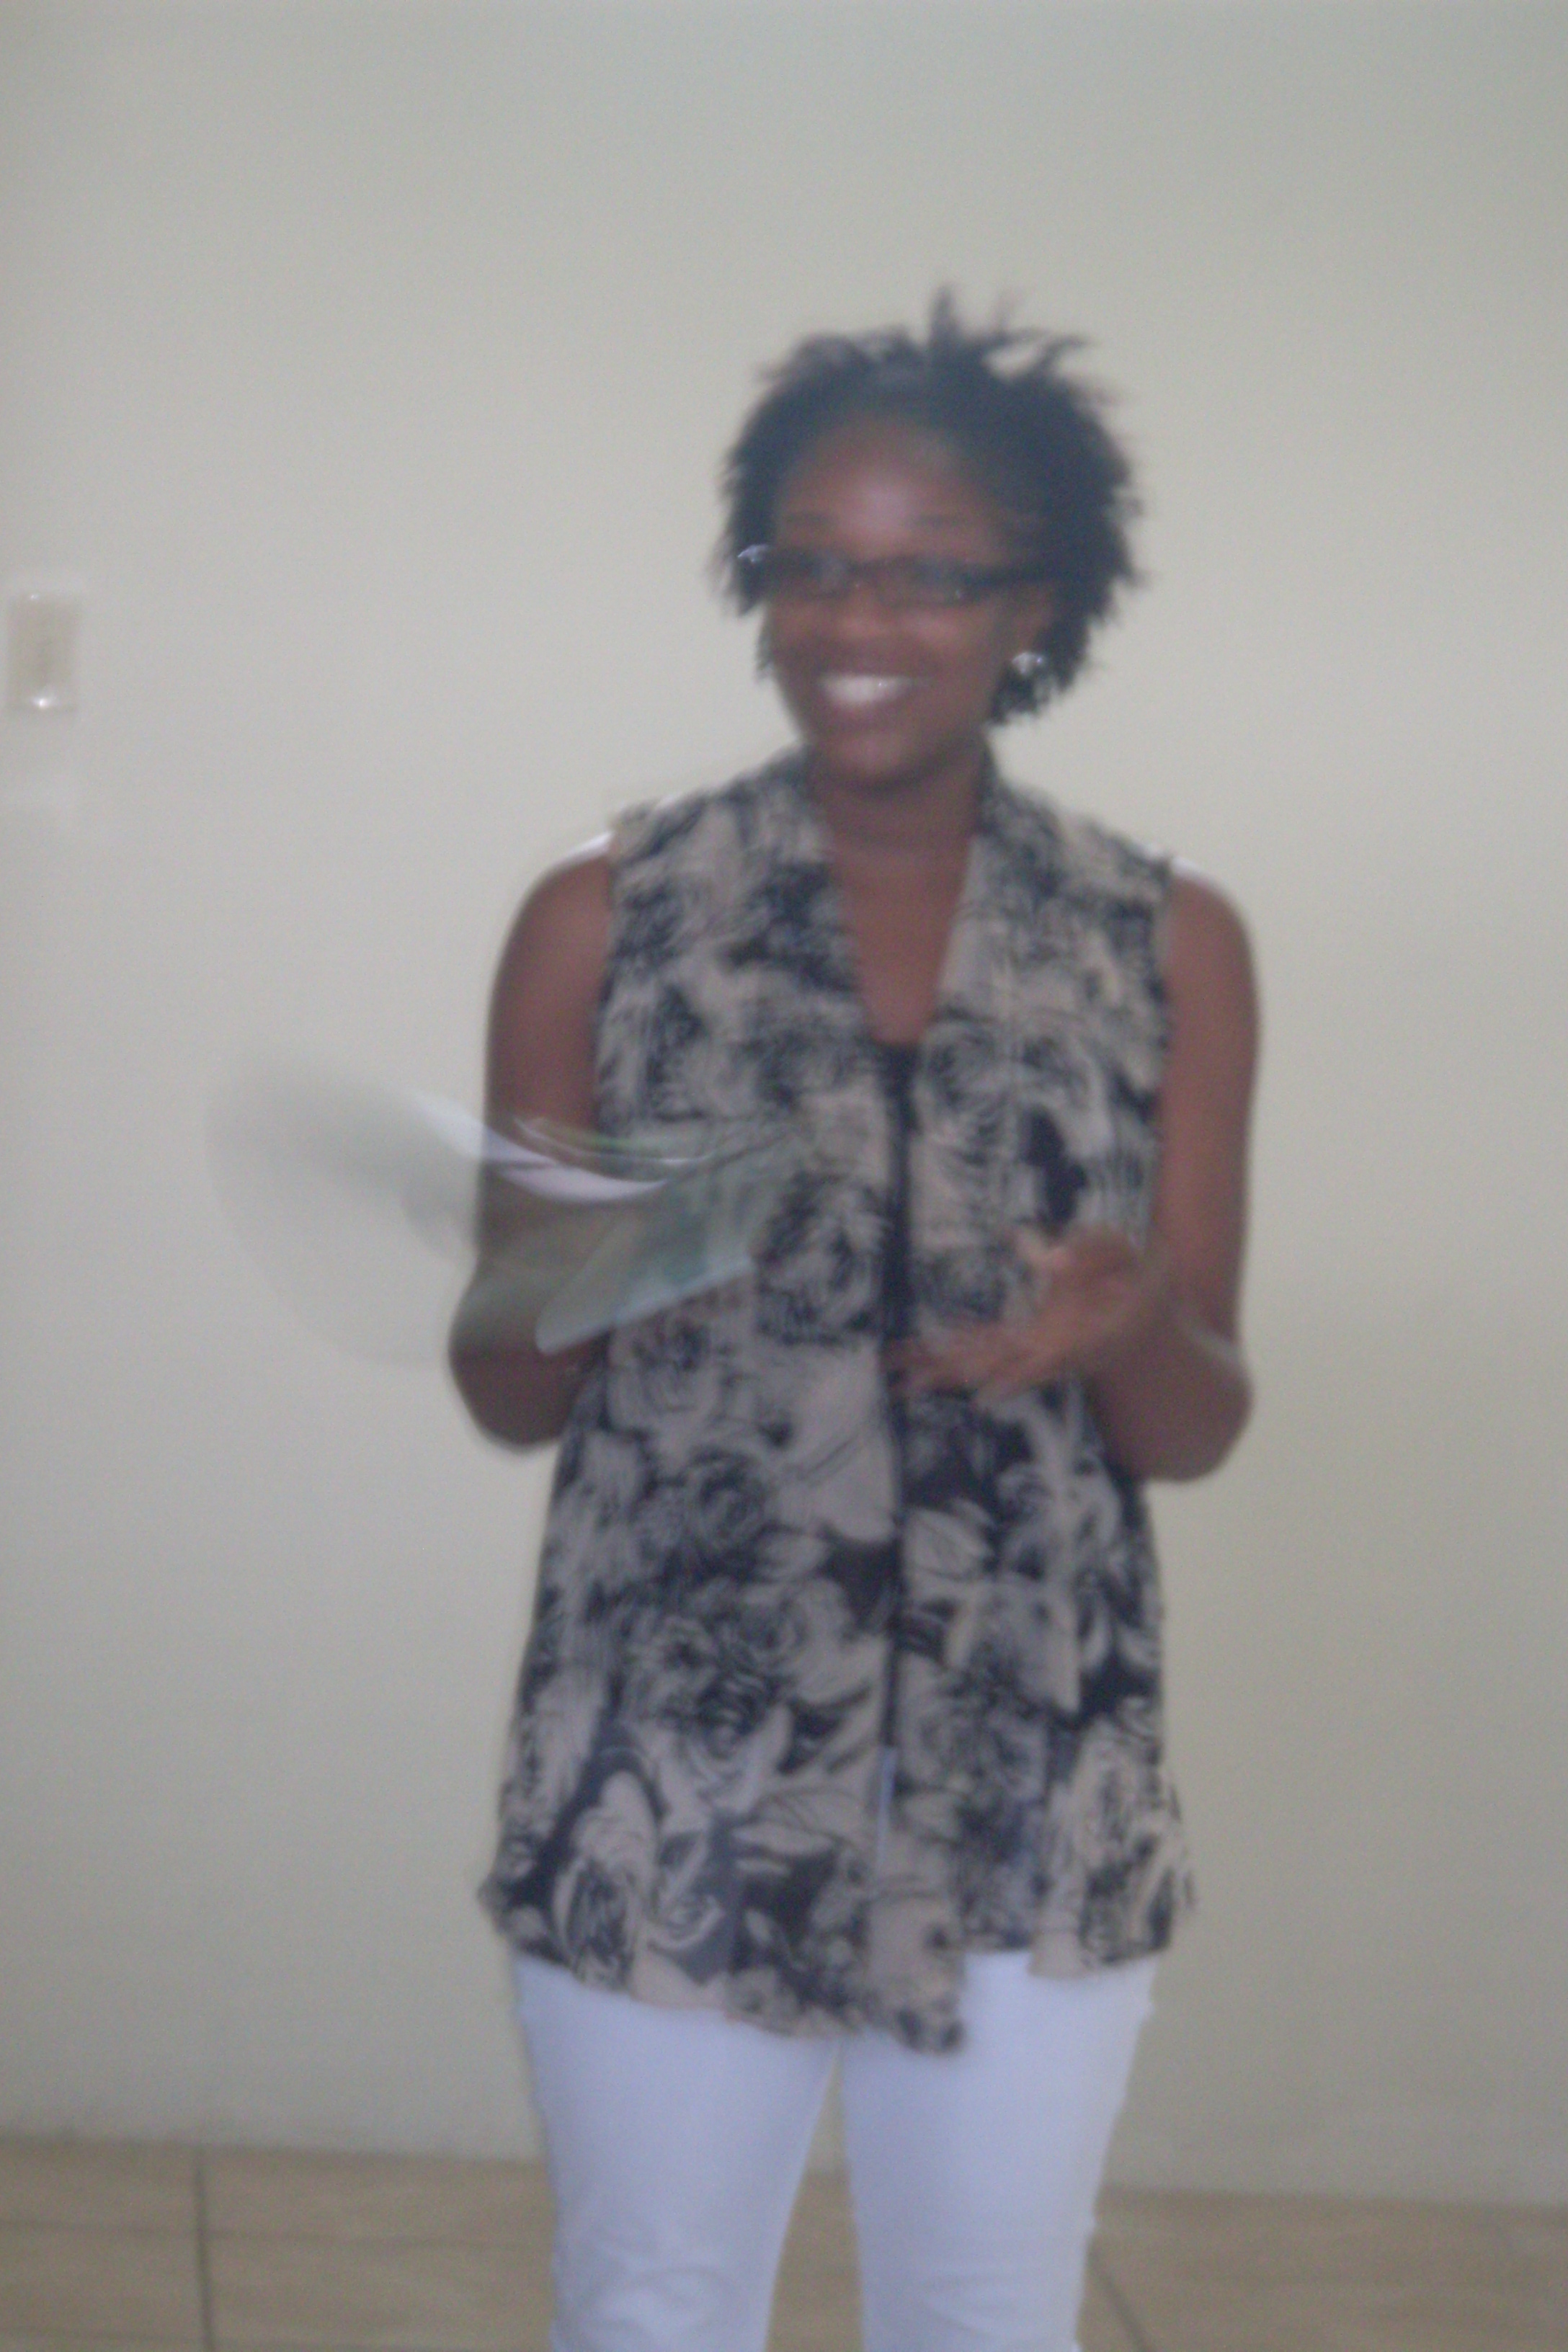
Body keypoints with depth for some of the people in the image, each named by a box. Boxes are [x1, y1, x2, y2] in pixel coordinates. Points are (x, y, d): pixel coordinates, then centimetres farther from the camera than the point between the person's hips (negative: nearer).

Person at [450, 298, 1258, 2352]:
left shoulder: (1167, 946, 0)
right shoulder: (606, 922, -3)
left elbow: (1201, 1431, 3)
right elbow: (510, 1402, 2)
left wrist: (1123, 1332, -19)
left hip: (1038, 1783, 1)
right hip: (671, 1773, -1)